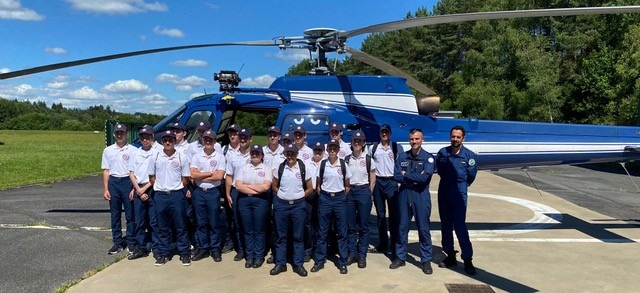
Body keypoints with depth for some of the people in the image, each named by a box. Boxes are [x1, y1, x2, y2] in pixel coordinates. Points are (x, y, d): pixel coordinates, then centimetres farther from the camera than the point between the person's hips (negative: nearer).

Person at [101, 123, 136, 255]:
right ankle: (117, 242, 18)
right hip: (113, 182, 3)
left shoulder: (133, 150, -1)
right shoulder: (108, 150, 9)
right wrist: (105, 189, 2)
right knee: (115, 215, 9)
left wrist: (134, 188, -9)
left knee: (130, 214, 2)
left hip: (128, 181, -3)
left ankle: (131, 242, 12)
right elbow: (106, 171, 9)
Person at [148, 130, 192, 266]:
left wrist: (176, 189, 3)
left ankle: (184, 253, 12)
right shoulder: (156, 157, 5)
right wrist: (159, 188, 4)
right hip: (160, 195, 2)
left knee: (181, 226, 3)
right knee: (162, 227, 10)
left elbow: (185, 179, 2)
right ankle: (163, 254, 20)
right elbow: (152, 178, 10)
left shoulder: (182, 157, -1)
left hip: (177, 195, -2)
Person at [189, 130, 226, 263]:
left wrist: (201, 176, -8)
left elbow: (219, 176, -13)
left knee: (214, 223, 4)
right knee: (201, 222, 9)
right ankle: (203, 248, 20)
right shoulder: (196, 156, 4)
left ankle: (215, 249, 15)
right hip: (198, 192, 2)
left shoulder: (220, 157, -2)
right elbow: (193, 174, -8)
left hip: (213, 192, -2)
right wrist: (210, 173, -9)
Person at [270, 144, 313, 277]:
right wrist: (282, 196, 3)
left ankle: (298, 264, 14)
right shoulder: (280, 168, 0)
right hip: (281, 205, 1)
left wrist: (299, 197, 0)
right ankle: (280, 263, 17)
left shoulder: (303, 168, -4)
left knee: (298, 236, 6)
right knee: (281, 236, 8)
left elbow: (309, 188, 2)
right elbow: (274, 186, 11)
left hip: (298, 205, -1)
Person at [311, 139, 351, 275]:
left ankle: (343, 262, 13)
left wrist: (343, 197, 2)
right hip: (325, 198, 0)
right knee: (322, 231, 5)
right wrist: (322, 197, 2)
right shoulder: (322, 164, 0)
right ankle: (319, 261, 16)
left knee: (342, 231, 4)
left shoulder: (343, 164, 0)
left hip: (340, 198, 0)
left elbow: (347, 186, 7)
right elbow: (318, 185, 8)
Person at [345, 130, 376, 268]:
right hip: (349, 192, 3)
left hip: (363, 191, -2)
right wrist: (346, 192, 2)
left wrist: (368, 194, -3)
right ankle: (352, 253, 19)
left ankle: (362, 255, 11)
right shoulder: (346, 159, 4)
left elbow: (372, 181, 2)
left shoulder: (369, 160, -2)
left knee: (363, 226, 2)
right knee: (351, 225, 8)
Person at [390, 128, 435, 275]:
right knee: (402, 227, 11)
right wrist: (415, 179, -14)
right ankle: (400, 257, 23)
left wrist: (406, 175, -9)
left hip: (421, 196, -3)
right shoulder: (402, 157, 6)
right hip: (404, 195, 3)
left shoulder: (428, 158, -3)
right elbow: (396, 176, -4)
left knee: (423, 228, 3)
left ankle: (426, 260, 15)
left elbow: (424, 177, -18)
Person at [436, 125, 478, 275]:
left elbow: (471, 175, 4)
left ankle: (467, 259, -3)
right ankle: (450, 256, 21)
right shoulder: (443, 152, 2)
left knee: (460, 226, -11)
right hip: (444, 191, 4)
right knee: (446, 225, 9)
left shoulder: (469, 155, -7)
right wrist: (448, 182, 12)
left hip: (459, 192, -4)